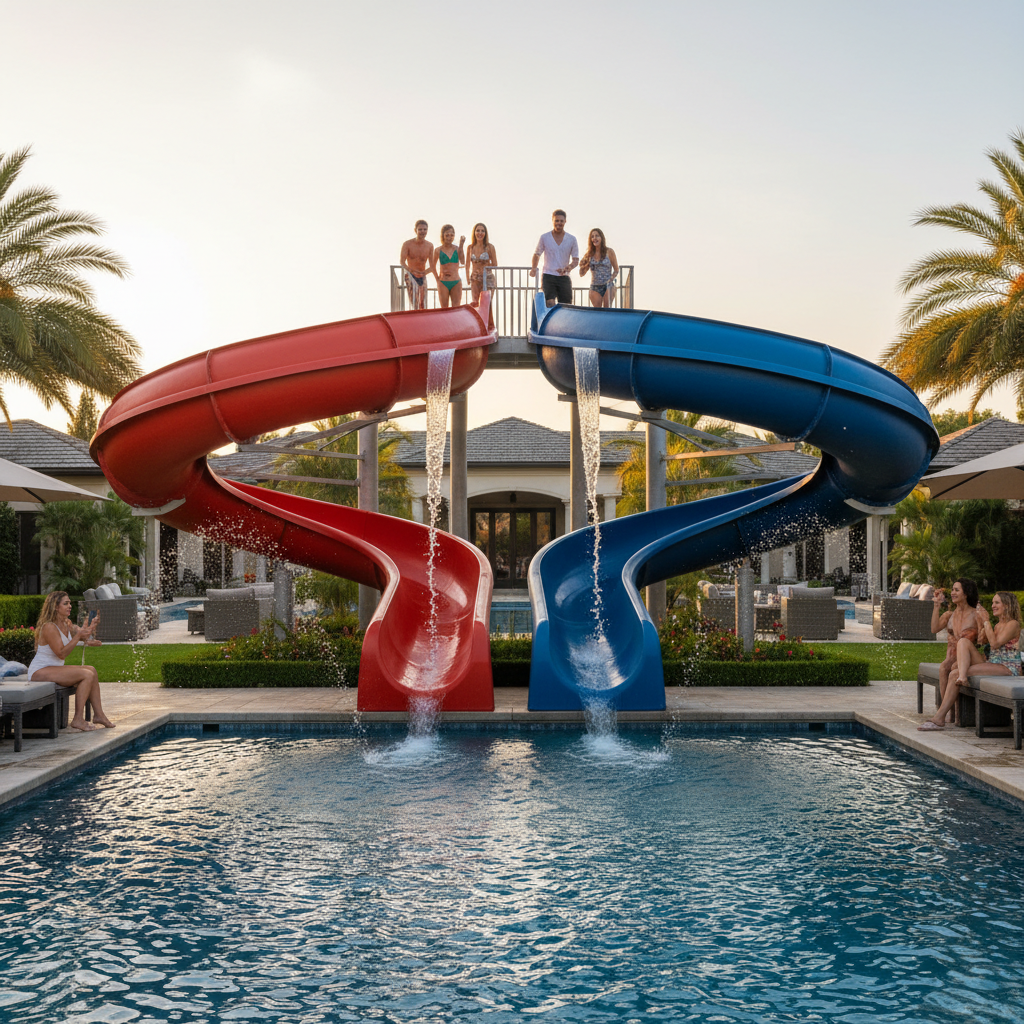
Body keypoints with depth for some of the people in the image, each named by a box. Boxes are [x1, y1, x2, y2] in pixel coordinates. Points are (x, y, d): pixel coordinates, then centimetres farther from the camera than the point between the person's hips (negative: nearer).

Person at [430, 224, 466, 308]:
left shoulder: (457, 249, 3)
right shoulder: (438, 250, 2)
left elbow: (463, 263, -14)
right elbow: (433, 267, 13)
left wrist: (461, 245, -14)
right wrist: (437, 278, 2)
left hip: (456, 283, 1)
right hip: (443, 283, -1)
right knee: (444, 309, 2)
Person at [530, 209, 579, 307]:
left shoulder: (571, 239, 5)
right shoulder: (544, 237, 4)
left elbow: (576, 260, 6)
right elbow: (537, 254, 17)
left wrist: (569, 267, -16)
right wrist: (534, 268, 0)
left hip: (564, 277, 2)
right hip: (548, 276, -2)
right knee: (550, 304, -18)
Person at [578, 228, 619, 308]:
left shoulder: (609, 252, 0)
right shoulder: (589, 254, 7)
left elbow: (616, 270, 6)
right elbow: (582, 274, 11)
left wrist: (610, 279, -10)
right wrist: (582, 267, -10)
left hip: (608, 286, -3)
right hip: (594, 288, 3)